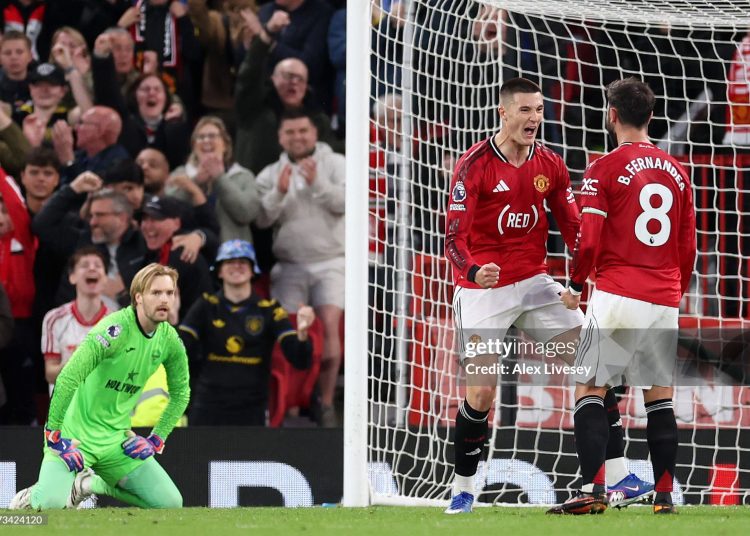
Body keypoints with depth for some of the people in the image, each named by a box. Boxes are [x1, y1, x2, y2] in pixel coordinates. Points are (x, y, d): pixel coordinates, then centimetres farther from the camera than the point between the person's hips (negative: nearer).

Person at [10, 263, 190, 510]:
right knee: (52, 503, -28)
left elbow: (180, 393, 16)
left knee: (171, 503, -5)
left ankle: (93, 484, 12)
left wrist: (156, 440, 7)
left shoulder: (170, 340, 0)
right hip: (77, 434, -6)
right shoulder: (117, 329, -21)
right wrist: (55, 435, -24)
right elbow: (67, 379, -26)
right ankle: (34, 496, 11)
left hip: (117, 438, 6)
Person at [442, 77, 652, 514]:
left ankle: (618, 475, 0)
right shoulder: (475, 165, -12)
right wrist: (473, 272, -36)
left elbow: (574, 231, 8)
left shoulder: (551, 165, 3)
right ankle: (463, 488, 11)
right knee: (481, 392, -9)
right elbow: (455, 238, -16)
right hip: (483, 293, -5)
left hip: (535, 283, 5)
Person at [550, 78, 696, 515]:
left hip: (617, 296, -5)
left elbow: (589, 240, -10)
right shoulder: (676, 171, 10)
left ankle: (593, 490, -13)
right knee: (661, 397, 9)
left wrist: (575, 287, 5)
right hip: (665, 300, 5)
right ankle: (666, 496, 7)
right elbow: (689, 246, 14)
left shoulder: (605, 169, -6)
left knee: (589, 389, -1)